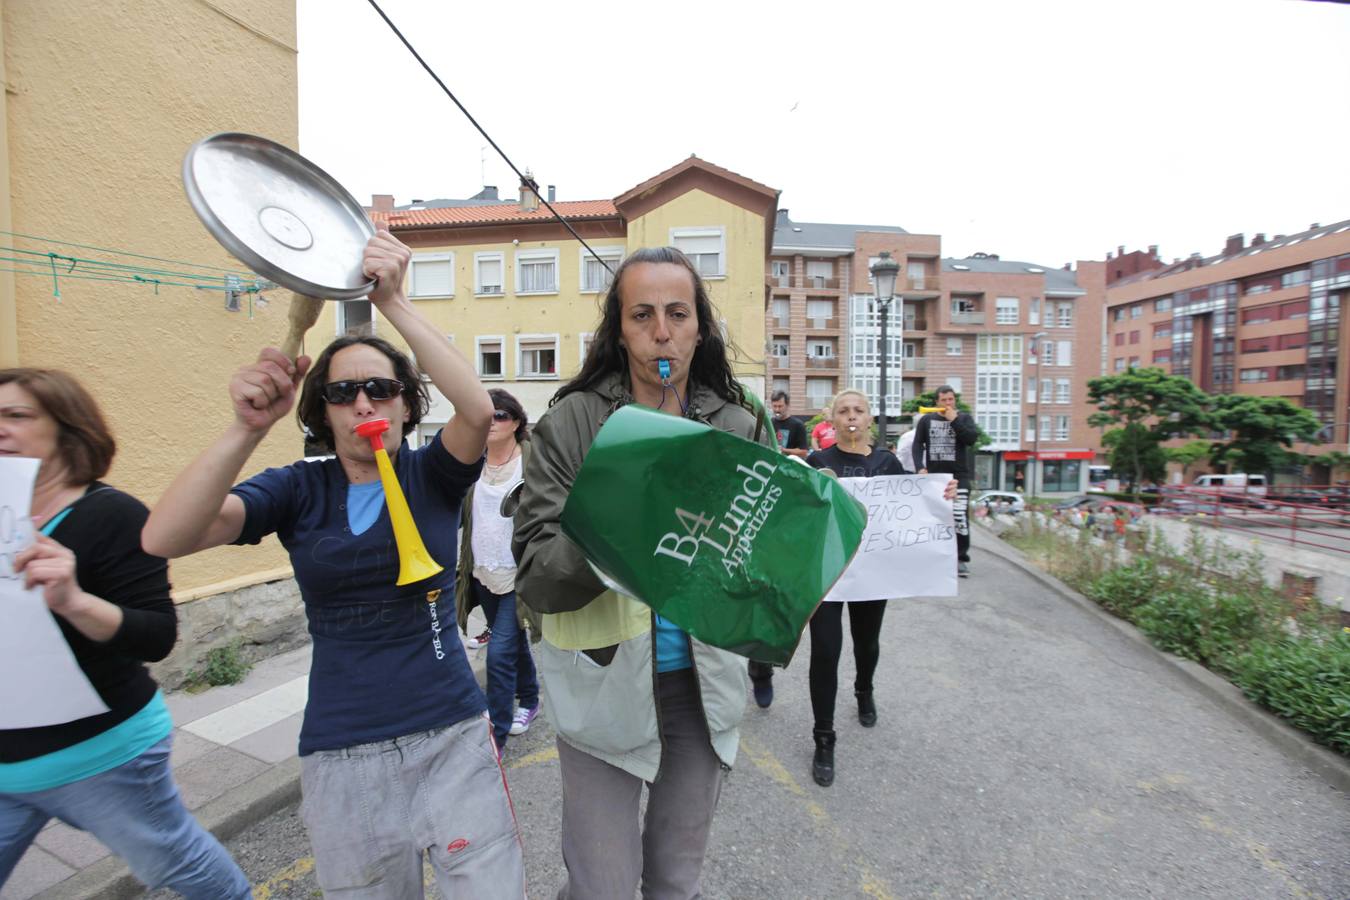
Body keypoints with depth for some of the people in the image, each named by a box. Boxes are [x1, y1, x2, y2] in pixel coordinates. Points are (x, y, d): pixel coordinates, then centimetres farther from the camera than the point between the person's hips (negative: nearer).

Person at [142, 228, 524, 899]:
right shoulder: (299, 489, -1)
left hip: (453, 740, -1)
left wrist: (394, 303, -28)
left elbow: (478, 410, -25)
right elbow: (163, 539, -15)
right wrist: (248, 428, -28)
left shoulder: (431, 476, -4)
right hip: (341, 757, 1)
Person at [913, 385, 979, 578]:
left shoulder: (964, 418, 7)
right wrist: (921, 467, -9)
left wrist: (954, 420, -10)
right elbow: (918, 444, 5)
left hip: (959, 475, -1)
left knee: (960, 517, -10)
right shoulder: (926, 419, 9)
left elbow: (972, 439, -9)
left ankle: (962, 559, -2)